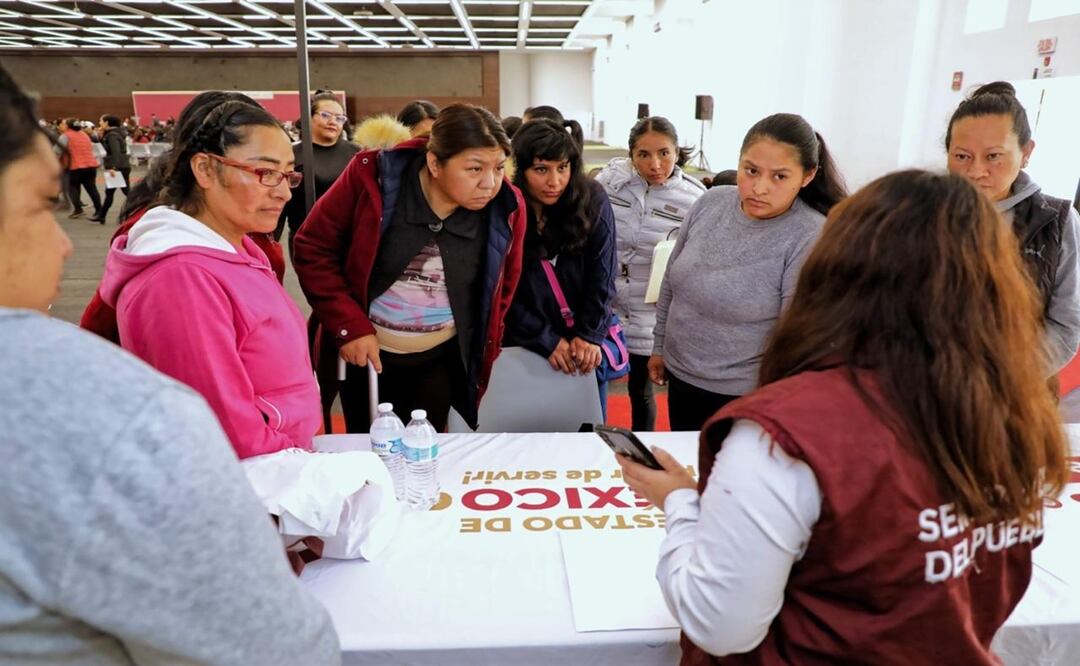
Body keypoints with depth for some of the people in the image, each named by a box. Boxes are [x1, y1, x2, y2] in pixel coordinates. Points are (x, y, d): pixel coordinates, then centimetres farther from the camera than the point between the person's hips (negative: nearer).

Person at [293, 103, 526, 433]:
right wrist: (349, 326, -17)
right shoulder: (373, 176, -19)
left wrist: (483, 351, 3)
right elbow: (312, 249, -10)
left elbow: (501, 286, 6)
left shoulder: (506, 208, -11)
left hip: (443, 358, 1)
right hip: (366, 351, -1)